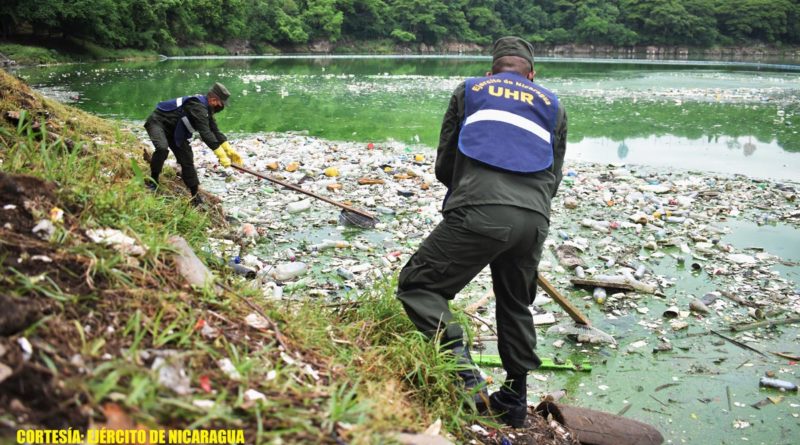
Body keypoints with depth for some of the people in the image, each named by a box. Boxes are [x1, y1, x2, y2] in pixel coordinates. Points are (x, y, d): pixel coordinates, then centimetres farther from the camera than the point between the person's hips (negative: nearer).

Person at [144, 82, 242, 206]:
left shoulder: (206, 108, 0)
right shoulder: (198, 106, -30)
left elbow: (214, 131, 2)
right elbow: (205, 133, -37)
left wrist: (229, 150, -6)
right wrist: (221, 155, -38)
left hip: (173, 129, 9)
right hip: (157, 122, -9)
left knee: (187, 160, 2)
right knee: (162, 148, -36)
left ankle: (195, 196, 7)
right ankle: (153, 181, -14)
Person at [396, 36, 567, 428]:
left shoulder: (469, 91, 20)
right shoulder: (553, 106, 26)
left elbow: (444, 167, 21)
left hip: (478, 212, -4)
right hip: (535, 219, 4)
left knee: (417, 285, 5)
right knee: (516, 307, 23)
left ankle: (463, 373, -14)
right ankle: (514, 398, 30)